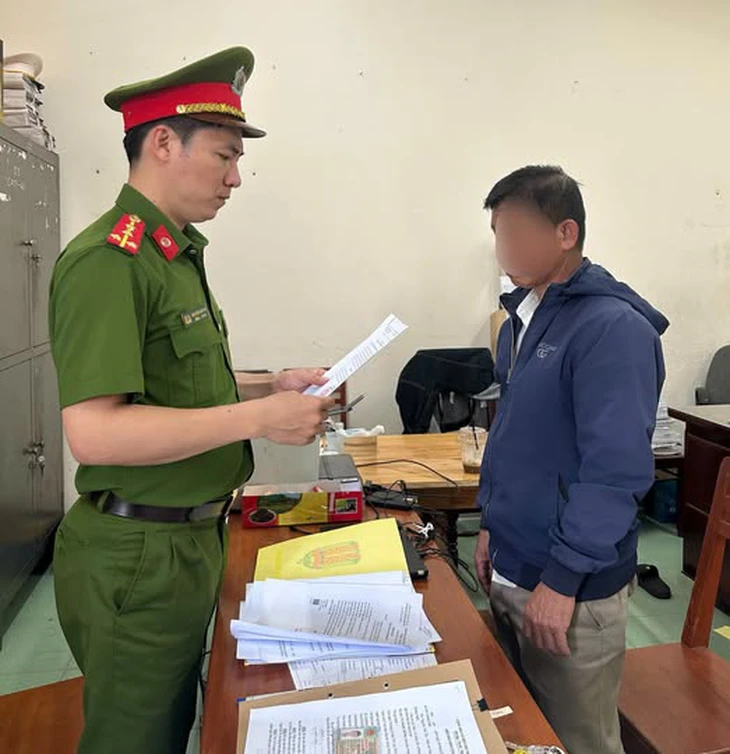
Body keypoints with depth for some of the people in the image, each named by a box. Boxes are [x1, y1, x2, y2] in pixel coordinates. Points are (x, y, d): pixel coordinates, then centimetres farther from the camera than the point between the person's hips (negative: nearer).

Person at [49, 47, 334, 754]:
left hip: (189, 539, 9)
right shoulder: (109, 259, -19)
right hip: (137, 555, -9)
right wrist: (257, 416, -25)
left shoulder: (176, 256, 11)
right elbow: (92, 431, -27)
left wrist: (270, 386, 5)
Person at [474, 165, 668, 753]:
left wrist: (561, 579, -21)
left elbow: (616, 471, -23)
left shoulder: (612, 328, -19)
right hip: (510, 572, 8)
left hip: (571, 588, -8)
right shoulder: (522, 316, 7)